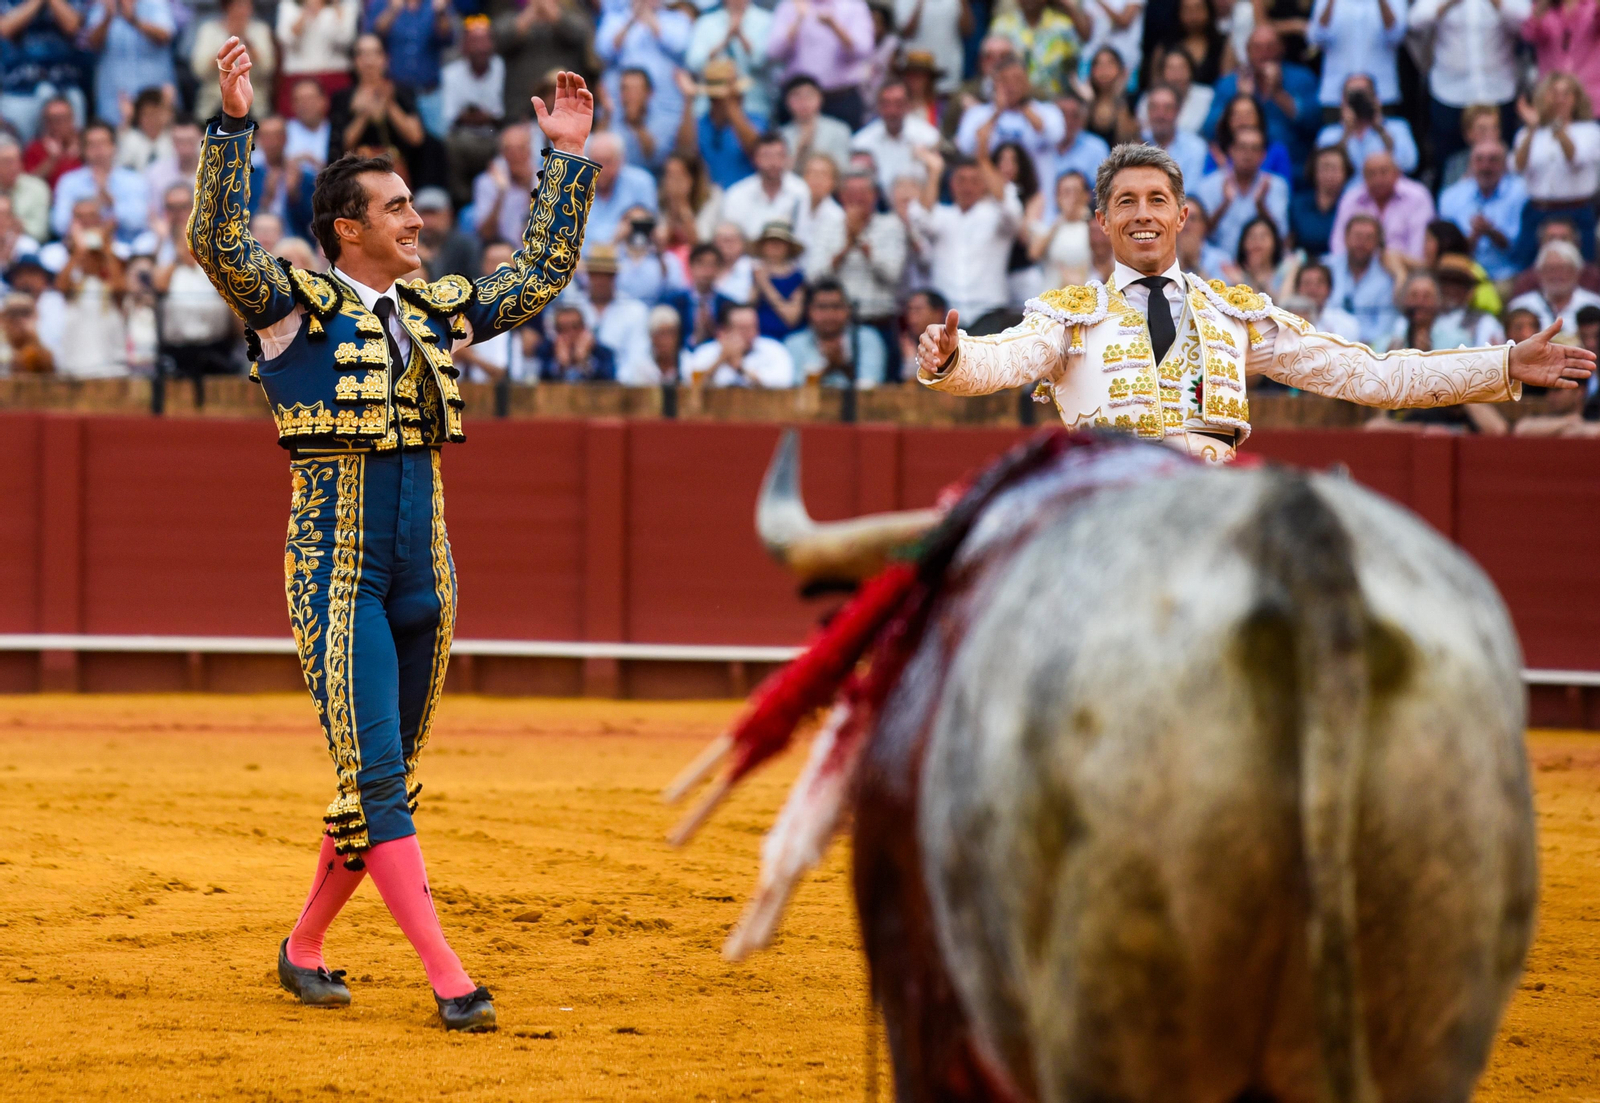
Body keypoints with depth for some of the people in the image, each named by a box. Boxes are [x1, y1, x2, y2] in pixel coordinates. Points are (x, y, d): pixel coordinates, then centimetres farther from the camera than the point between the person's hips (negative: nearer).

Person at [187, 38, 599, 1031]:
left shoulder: (436, 311, 15)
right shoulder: (296, 305, -2)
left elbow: (543, 273, 24)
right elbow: (218, 242, -18)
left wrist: (568, 157, 20)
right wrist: (234, 123, -28)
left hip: (424, 576, 6)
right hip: (337, 570, -6)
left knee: (383, 780, 10)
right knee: (372, 778, -11)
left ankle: (304, 950, 25)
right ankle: (448, 981, -16)